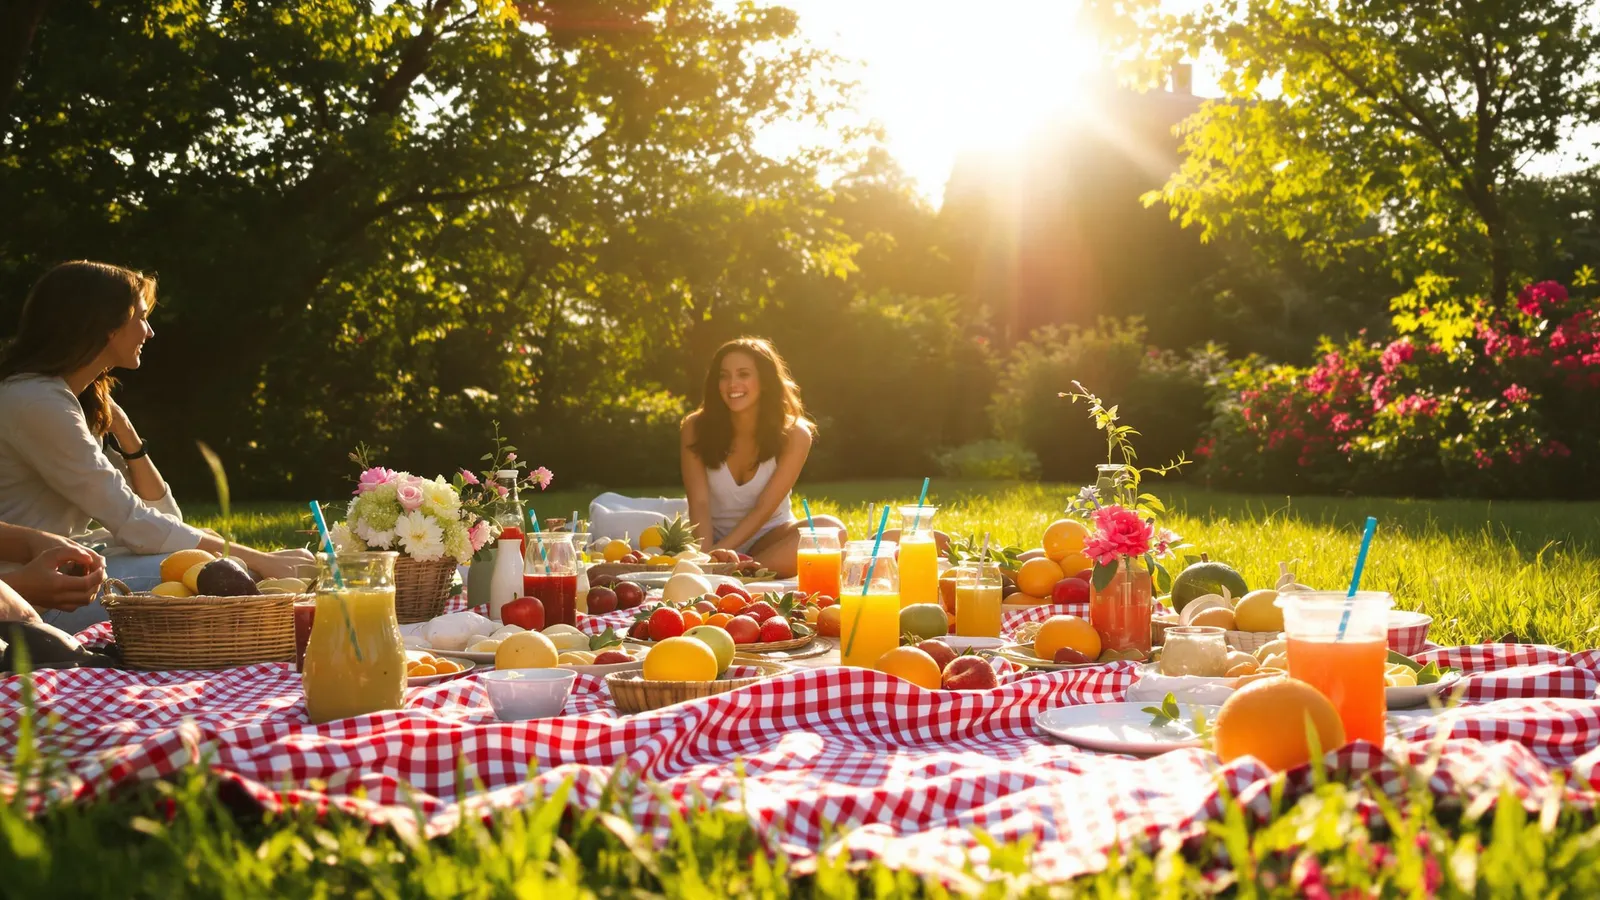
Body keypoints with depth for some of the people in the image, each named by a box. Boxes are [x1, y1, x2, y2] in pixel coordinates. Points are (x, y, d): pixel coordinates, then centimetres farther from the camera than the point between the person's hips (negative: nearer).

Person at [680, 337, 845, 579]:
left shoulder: (794, 435, -13)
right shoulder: (697, 427, -10)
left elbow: (763, 508, -17)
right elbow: (699, 502, -17)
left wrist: (719, 552, -29)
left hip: (768, 538, 1)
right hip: (715, 536, 0)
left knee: (832, 530, -32)